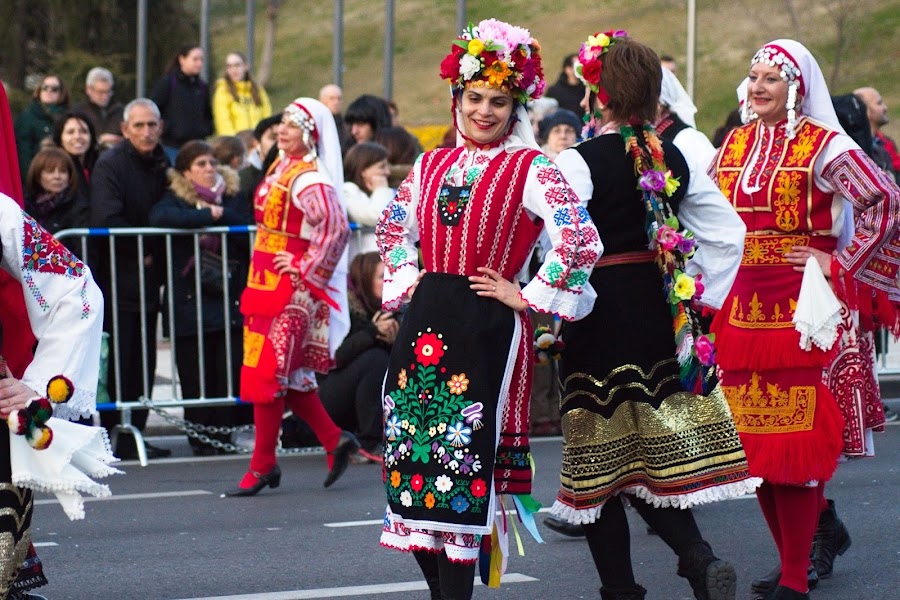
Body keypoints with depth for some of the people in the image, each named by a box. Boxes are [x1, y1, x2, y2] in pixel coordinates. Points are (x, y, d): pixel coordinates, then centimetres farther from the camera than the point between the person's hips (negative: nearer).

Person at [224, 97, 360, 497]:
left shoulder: (309, 179, -17)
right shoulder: (280, 168, 12)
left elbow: (336, 228, -29)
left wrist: (305, 268, -20)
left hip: (290, 290, -9)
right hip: (265, 285, 9)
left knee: (268, 374, -4)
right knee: (288, 376, 12)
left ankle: (262, 466, 4)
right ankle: (335, 440, 21)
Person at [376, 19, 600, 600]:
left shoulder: (530, 168, -4)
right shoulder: (432, 165, 13)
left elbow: (582, 241, -15)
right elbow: (394, 229, 27)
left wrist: (528, 296, -11)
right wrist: (404, 283, 13)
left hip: (486, 329, -6)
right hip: (425, 322, 6)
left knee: (463, 461, -5)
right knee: (413, 457, 4)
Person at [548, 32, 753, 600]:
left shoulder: (578, 162, -14)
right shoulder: (673, 159, 5)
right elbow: (728, 229, 10)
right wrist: (698, 292, 14)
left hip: (600, 318, -6)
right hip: (664, 314, 6)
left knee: (600, 462, 4)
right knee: (654, 454, 13)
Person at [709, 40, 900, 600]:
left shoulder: (823, 145, -6)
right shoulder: (733, 145, 11)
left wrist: (840, 264, -13)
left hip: (798, 307, -6)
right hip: (742, 306, 6)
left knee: (791, 436, -5)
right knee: (754, 440, 7)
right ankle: (821, 523, 26)